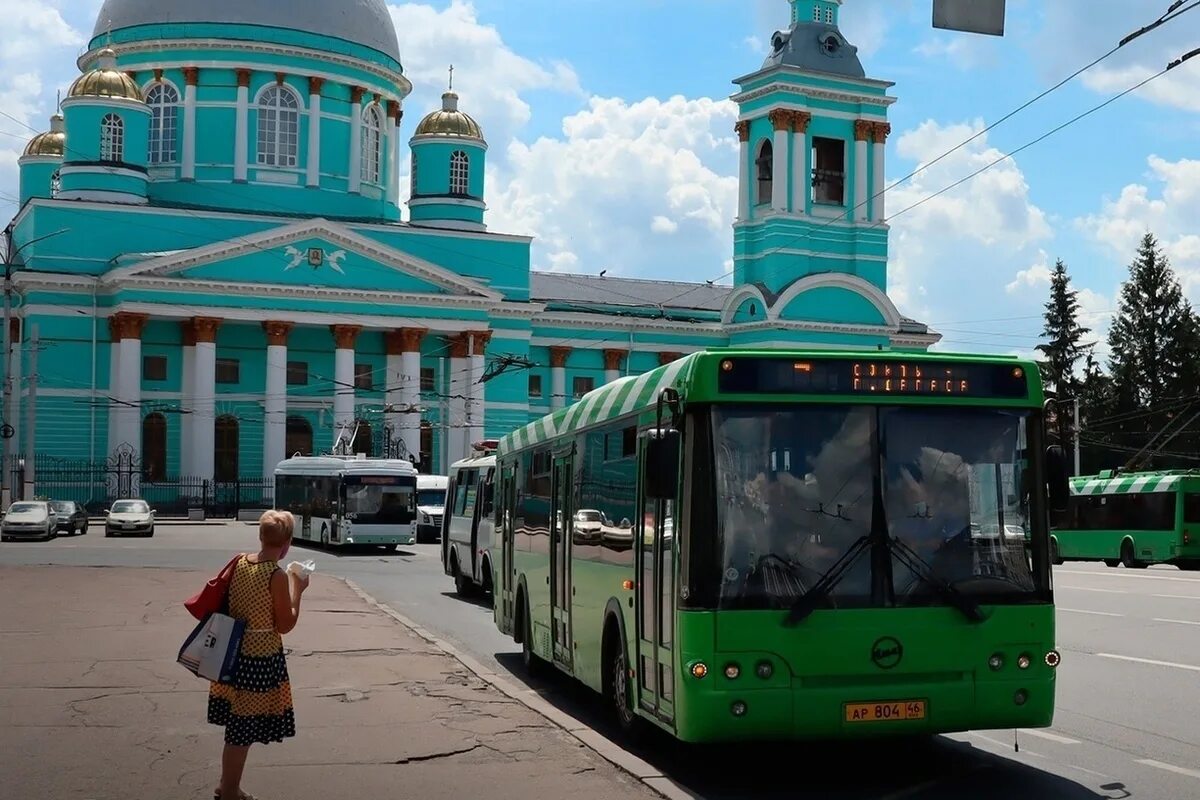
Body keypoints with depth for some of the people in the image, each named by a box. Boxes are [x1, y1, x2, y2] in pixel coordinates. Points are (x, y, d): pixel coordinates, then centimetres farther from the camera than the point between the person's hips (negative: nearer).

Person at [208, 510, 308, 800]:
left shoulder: (239, 562, 0)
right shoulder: (277, 576, -19)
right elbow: (285, 625, -13)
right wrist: (297, 591, -3)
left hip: (235, 651, 7)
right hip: (261, 657, -7)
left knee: (237, 725, 21)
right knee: (244, 730, 6)